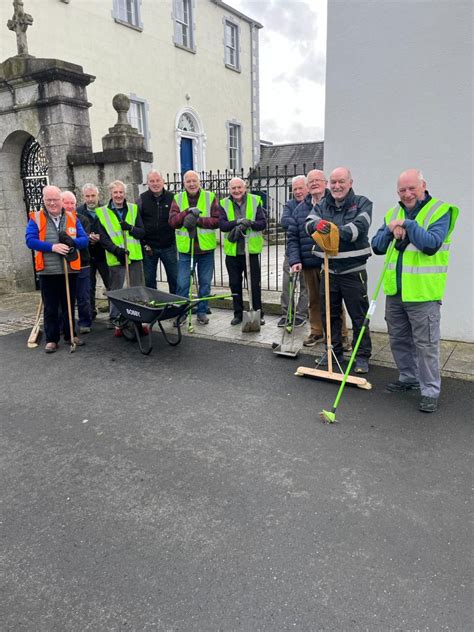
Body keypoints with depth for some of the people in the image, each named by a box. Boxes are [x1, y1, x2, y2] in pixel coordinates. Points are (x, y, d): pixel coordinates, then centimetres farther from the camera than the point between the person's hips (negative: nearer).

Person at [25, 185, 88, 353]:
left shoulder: (72, 218, 7)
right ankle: (51, 339, 16)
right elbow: (30, 240, -11)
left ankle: (70, 335, 25)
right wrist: (52, 247, -22)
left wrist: (72, 242, -20)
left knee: (69, 305, 13)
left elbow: (84, 239, 1)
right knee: (50, 308, 6)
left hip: (70, 270, 2)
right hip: (47, 271, -2)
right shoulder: (35, 218, 0)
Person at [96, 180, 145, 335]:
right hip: (115, 258, -2)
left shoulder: (133, 209, 9)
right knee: (115, 291, 5)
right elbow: (103, 238, -2)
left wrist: (130, 228, -14)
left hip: (135, 256, 2)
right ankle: (115, 322, 16)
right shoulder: (102, 212, 3)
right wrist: (116, 250, -17)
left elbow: (142, 232, 5)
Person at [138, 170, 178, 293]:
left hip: (168, 246, 1)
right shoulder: (142, 199, 1)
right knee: (149, 280, 8)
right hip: (149, 247, 0)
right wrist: (143, 244, -4)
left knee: (174, 278, 6)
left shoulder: (171, 198, 3)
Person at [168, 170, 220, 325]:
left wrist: (198, 220, -19)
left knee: (205, 283, 10)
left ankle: (202, 311, 24)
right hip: (185, 248, 0)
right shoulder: (177, 199, 5)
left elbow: (216, 220, -8)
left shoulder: (210, 197, 2)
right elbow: (172, 221, -8)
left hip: (206, 248, 0)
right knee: (182, 283, 1)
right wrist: (188, 211, -21)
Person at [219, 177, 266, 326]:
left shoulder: (255, 201, 0)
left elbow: (262, 223, -5)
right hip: (232, 251, 2)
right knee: (235, 284, 10)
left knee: (255, 284, 3)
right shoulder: (224, 204, 3)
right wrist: (238, 221, -24)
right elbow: (222, 225, -10)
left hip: (251, 250, -2)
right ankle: (238, 313, 23)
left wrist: (250, 223, -23)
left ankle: (258, 313, 16)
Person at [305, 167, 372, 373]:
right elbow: (309, 223, -6)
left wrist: (337, 231, -33)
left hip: (353, 271, -4)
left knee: (359, 316, 3)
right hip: (329, 270, 4)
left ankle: (362, 355, 16)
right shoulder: (322, 205, 11)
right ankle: (335, 352, 28)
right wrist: (317, 225, -30)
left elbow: (360, 226, -18)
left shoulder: (362, 203, 0)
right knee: (329, 314, 12)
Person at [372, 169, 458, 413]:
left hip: (423, 292, -6)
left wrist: (407, 224, -21)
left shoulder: (440, 211, -7)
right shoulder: (393, 214, 12)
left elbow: (432, 244, -21)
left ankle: (430, 391, 12)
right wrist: (390, 231, -10)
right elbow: (377, 247, 7)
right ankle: (408, 378, 34)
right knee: (398, 340, 17)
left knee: (426, 344, 0)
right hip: (395, 291, 7)